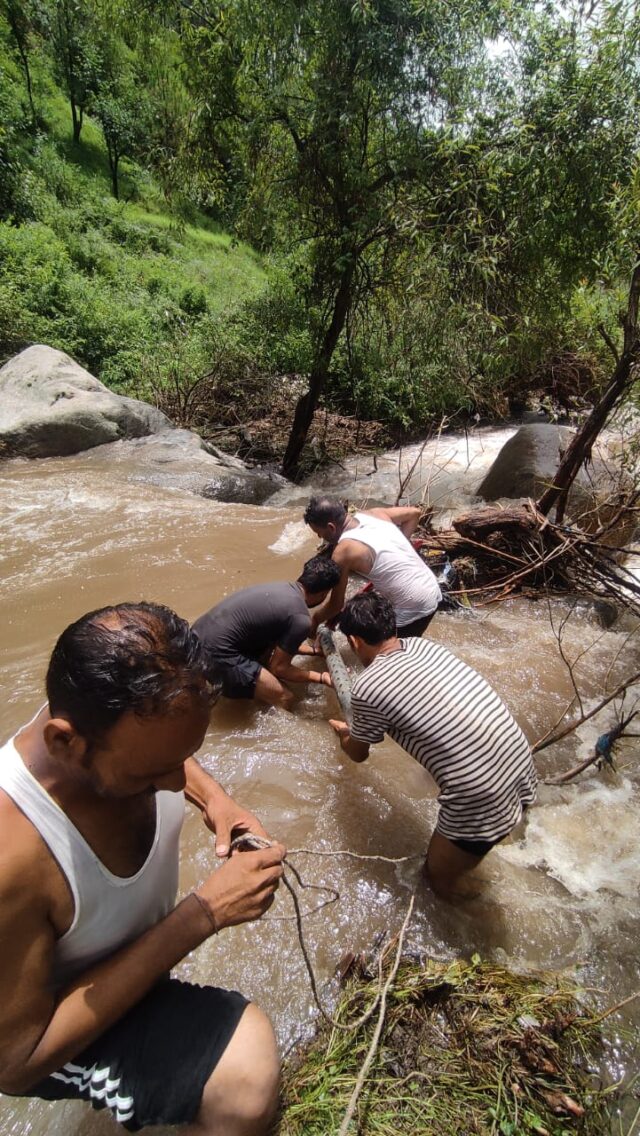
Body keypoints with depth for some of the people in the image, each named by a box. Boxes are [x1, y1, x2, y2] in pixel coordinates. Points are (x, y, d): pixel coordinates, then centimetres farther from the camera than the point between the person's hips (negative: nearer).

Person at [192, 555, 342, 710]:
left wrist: (314, 650, 38)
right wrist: (321, 677, 7)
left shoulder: (281, 589, 13)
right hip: (216, 655, -9)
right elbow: (279, 668, -3)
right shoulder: (300, 619, -13)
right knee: (284, 699, -1)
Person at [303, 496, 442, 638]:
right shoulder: (372, 514, 1)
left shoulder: (343, 552, -18)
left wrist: (315, 620, 12)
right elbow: (414, 512, 13)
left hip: (412, 609, -8)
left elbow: (336, 604, -8)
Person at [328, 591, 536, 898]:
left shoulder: (367, 687, -11)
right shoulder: (423, 645, 6)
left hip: (483, 803, -7)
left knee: (438, 875, 22)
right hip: (523, 770, 7)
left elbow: (358, 754, 11)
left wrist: (344, 733, 33)